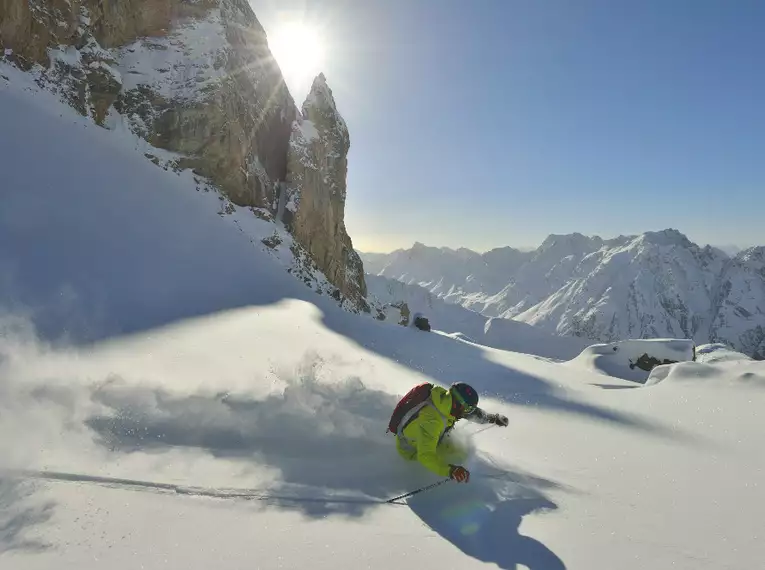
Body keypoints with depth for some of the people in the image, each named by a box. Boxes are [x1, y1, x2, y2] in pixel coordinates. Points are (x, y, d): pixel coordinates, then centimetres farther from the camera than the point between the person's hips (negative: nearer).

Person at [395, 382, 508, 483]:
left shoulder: (448, 398, -21)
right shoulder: (432, 420, -45)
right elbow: (425, 455, -50)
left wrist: (492, 417, -1)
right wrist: (450, 470, -61)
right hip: (411, 449, -7)